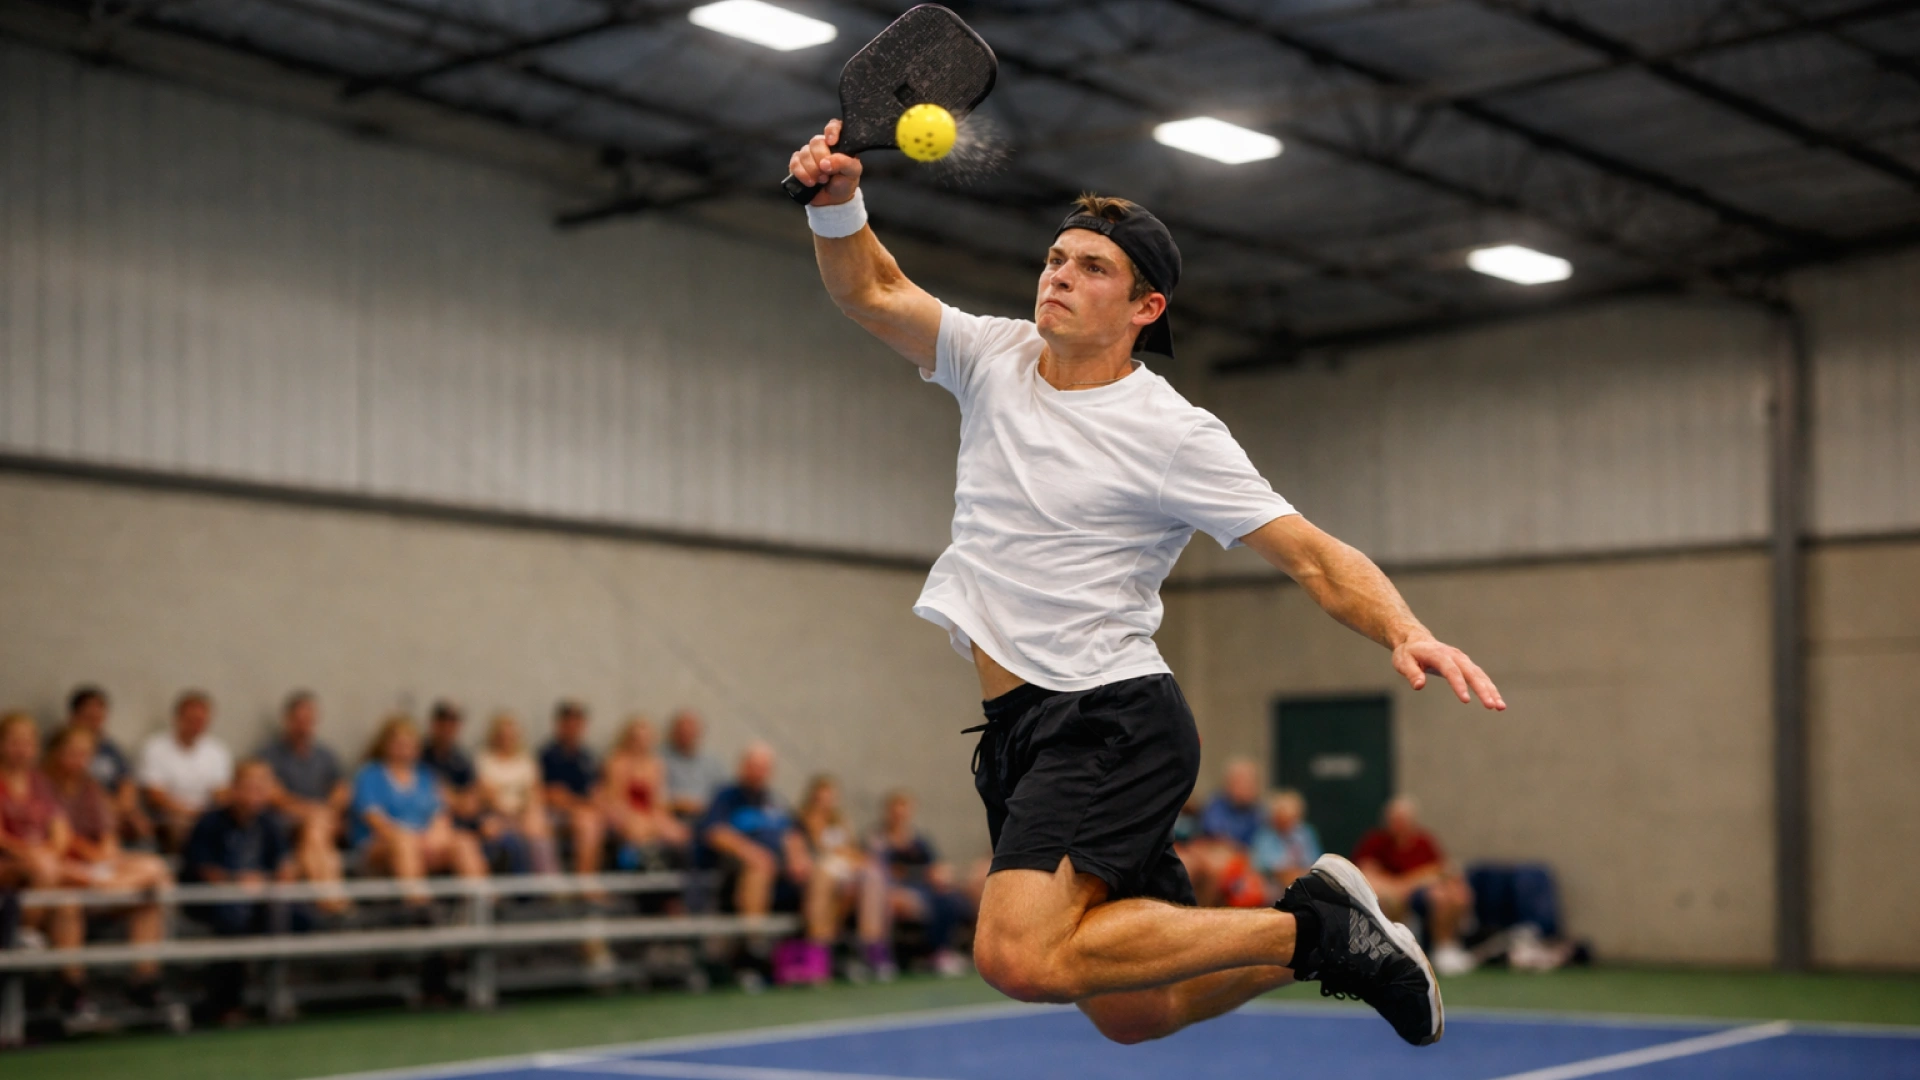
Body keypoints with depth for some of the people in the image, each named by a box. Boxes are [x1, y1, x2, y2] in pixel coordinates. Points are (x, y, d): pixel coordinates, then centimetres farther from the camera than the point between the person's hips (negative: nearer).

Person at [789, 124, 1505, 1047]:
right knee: (1134, 1012, 6)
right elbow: (871, 291, 7)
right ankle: (1321, 928, 27)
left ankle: (1307, 928, -13)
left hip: (1110, 720, -7)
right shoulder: (995, 359, 9)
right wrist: (838, 201, -13)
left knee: (1020, 955, -28)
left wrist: (1407, 634, -28)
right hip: (1020, 730, 7)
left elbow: (1314, 558, -10)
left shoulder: (1172, 434, -8)